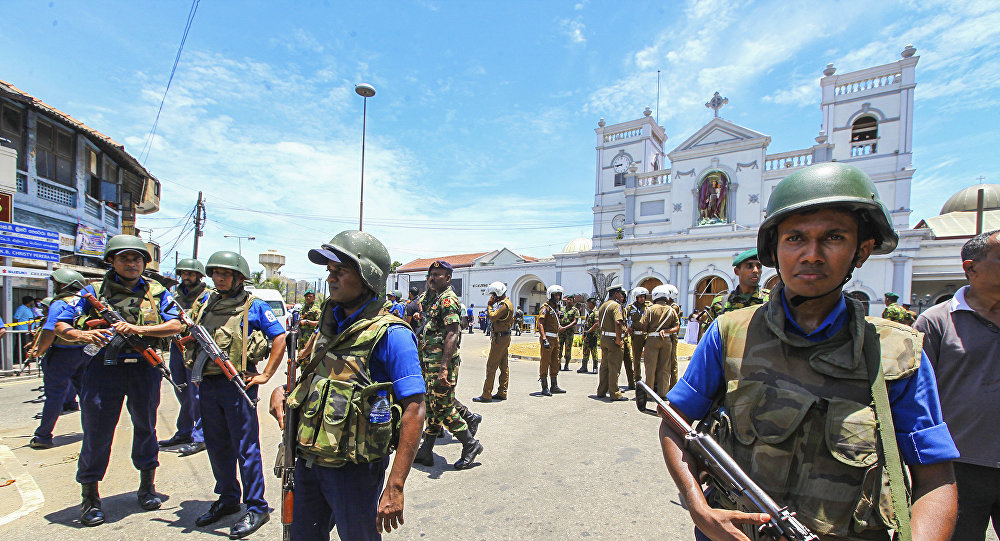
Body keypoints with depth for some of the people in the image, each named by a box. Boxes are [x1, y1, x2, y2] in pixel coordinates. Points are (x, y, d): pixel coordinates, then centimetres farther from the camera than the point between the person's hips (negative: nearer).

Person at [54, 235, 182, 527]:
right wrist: (80, 334, -18)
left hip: (144, 368, 1)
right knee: (96, 432, 4)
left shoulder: (157, 292, 6)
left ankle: (147, 487, 30)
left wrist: (138, 329, -19)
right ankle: (90, 497, 22)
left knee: (145, 427, 12)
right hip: (103, 367, -1)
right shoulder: (94, 291, 6)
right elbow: (60, 325, 4)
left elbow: (175, 325, -4)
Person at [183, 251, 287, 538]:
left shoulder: (254, 306, -5)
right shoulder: (204, 304, 11)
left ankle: (256, 508, 12)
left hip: (238, 384, -6)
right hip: (207, 384, 6)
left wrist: (265, 375, -8)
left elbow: (280, 337, -5)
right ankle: (228, 499, 34)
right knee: (217, 446, 17)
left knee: (245, 447, 0)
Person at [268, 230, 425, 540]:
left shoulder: (389, 335, -20)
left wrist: (395, 486, -25)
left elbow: (414, 410, -23)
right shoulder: (331, 323, 4)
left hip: (353, 470, -7)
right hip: (308, 461, 7)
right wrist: (282, 393, 0)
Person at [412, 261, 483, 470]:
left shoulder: (447, 299, -14)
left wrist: (444, 368, -27)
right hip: (431, 359, 9)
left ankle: (470, 444, 13)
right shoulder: (433, 299, 16)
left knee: (443, 407, -3)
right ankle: (426, 452, 24)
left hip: (443, 361, -9)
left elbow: (452, 335, -22)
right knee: (432, 406, 14)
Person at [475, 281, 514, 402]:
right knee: (504, 366, 12)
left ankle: (486, 395, -3)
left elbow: (492, 317, -27)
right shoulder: (507, 303, 16)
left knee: (491, 366, -7)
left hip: (500, 338, -11)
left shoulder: (504, 304, -17)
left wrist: (489, 305, -14)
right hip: (505, 337, 11)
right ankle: (502, 393, 18)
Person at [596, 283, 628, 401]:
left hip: (604, 338, 9)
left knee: (604, 366, 15)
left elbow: (599, 323, 17)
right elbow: (618, 323, -27)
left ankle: (601, 391, 23)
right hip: (614, 340, -9)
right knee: (614, 367, -2)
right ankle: (615, 394, 4)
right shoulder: (616, 305, -14)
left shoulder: (603, 306, 15)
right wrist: (618, 339, -22)